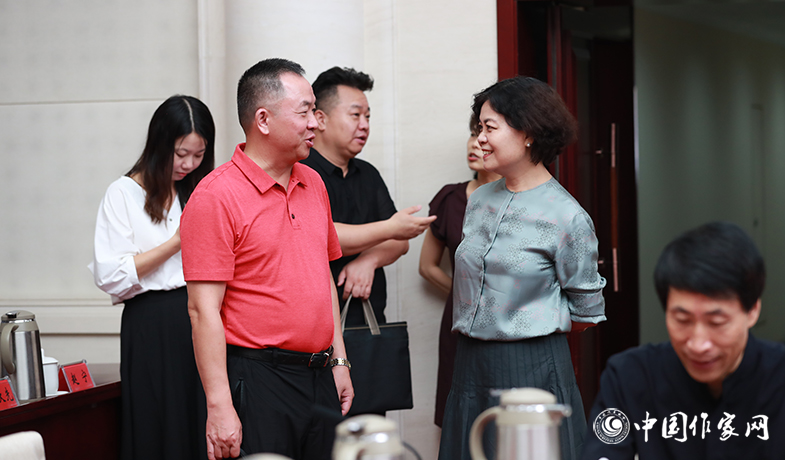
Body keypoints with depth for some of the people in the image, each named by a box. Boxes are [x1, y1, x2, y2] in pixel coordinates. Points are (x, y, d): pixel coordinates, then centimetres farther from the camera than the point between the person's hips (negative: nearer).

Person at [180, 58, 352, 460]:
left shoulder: (313, 183, 12)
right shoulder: (216, 197, -11)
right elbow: (203, 310, -15)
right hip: (257, 379, -7)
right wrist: (219, 408, -19)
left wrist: (338, 361, 16)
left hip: (319, 380, 7)